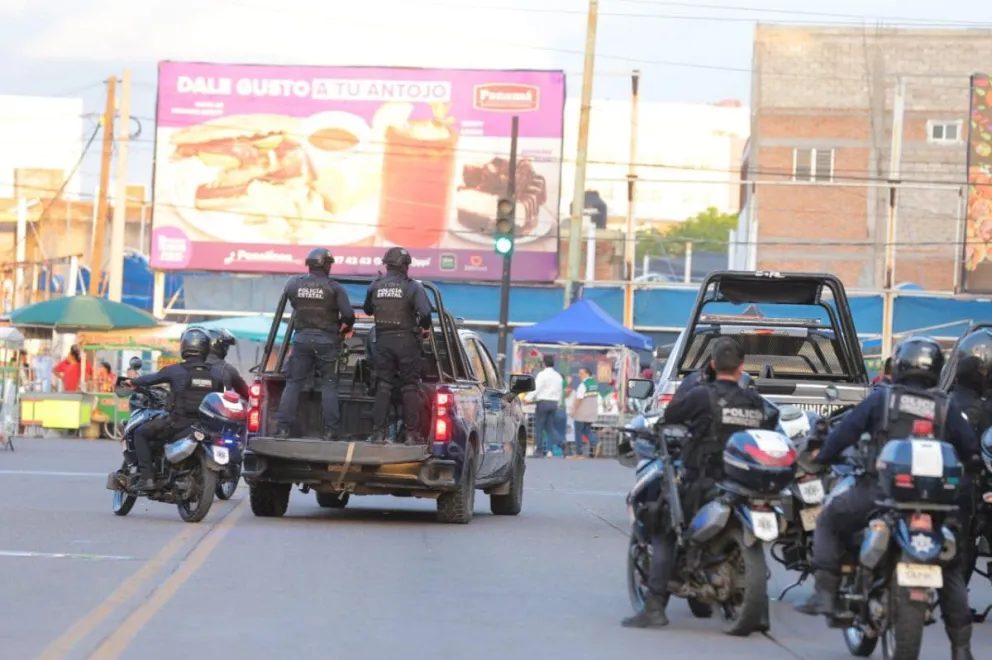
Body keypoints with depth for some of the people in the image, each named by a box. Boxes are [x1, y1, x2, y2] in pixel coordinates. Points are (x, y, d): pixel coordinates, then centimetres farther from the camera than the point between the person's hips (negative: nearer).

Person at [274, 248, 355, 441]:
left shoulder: (294, 283, 1)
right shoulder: (334, 287, -7)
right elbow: (348, 315, -9)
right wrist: (344, 328, 12)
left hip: (301, 338, 2)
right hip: (326, 340, -2)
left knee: (293, 383, 6)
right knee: (328, 385, 4)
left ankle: (283, 428, -1)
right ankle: (330, 430, -1)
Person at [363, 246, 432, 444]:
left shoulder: (375, 286, 4)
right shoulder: (413, 287, -8)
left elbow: (367, 310, 17)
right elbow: (425, 312, -18)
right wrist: (425, 326, 0)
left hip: (383, 340, 3)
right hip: (407, 340, -3)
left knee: (383, 386, 8)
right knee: (410, 387, 3)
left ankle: (379, 432, 2)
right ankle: (412, 433, 0)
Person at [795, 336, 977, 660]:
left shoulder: (882, 398, 3)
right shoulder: (947, 408, 7)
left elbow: (844, 431, 4)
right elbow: (970, 450, 8)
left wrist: (821, 459, 20)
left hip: (880, 489, -2)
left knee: (829, 522, 23)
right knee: (951, 568, 16)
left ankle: (825, 593, 9)